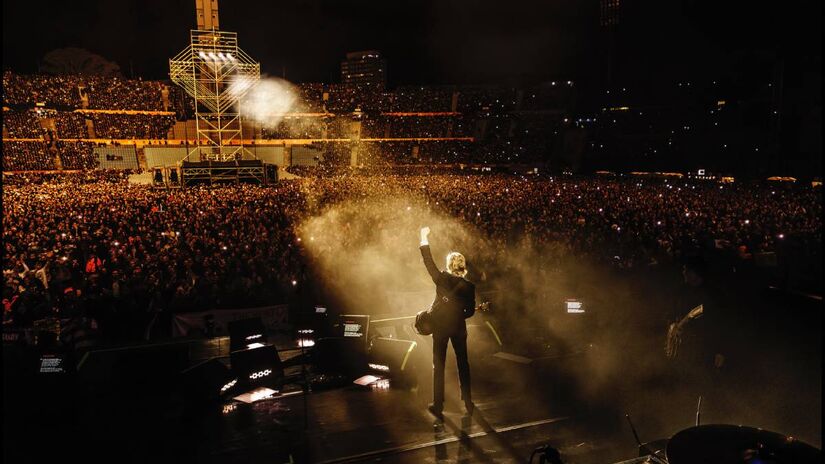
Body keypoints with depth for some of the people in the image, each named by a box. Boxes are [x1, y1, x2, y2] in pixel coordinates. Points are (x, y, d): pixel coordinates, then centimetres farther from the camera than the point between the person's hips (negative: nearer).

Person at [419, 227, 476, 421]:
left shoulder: (442, 279, -11)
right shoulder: (469, 286, -6)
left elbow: (429, 262, -6)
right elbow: (470, 311, 0)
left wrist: (424, 239, 0)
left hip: (440, 326, -1)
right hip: (458, 327, 2)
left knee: (438, 365, 6)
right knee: (463, 363, 17)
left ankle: (438, 407, 5)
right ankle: (468, 403, 23)